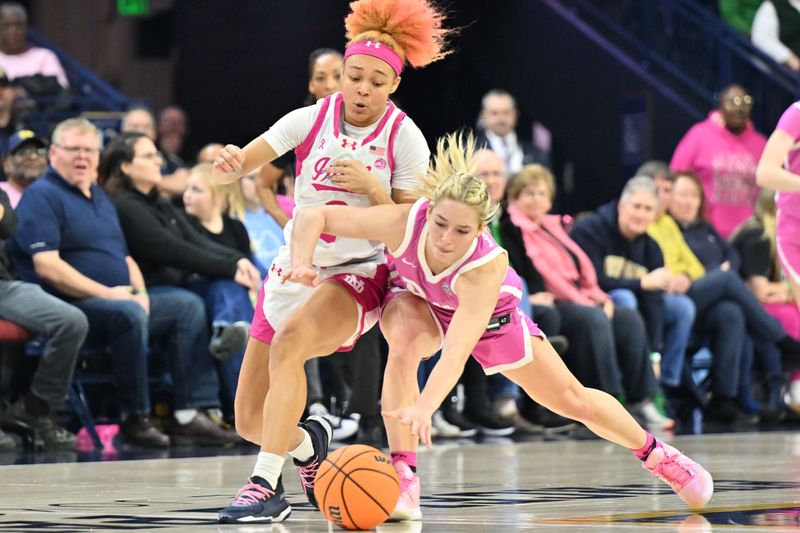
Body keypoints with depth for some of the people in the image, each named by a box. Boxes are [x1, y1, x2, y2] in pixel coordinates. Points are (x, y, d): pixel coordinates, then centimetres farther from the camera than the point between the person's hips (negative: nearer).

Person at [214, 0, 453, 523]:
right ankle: (309, 442, 38)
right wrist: (231, 163, -34)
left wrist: (371, 188, -22)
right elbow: (241, 165, -10)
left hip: (358, 275, -4)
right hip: (294, 268, 4)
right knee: (251, 421, 1)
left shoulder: (404, 138, -7)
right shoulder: (312, 119, -3)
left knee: (289, 340, -37)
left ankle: (267, 485, -35)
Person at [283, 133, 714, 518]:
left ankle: (657, 456, 35)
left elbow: (456, 352, -54)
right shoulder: (404, 223, -40)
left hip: (488, 312, -1)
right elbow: (313, 216, -33)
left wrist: (424, 407, -70)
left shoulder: (486, 267, -44)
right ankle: (402, 476, -29)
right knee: (405, 342, -38)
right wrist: (302, 261, -54)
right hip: (417, 300, 1)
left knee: (573, 400, 7)